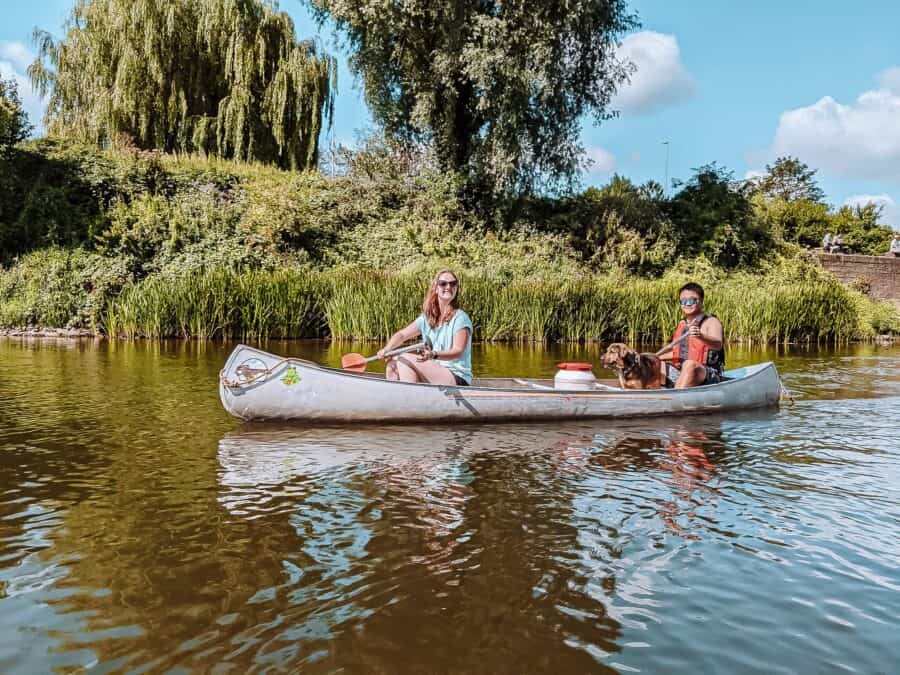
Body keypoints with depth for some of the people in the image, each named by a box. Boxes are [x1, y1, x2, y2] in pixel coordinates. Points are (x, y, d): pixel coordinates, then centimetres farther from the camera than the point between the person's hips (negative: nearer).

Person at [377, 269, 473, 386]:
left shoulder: (460, 318, -10)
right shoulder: (427, 318, 10)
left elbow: (458, 351, -21)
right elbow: (402, 334, 8)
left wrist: (434, 354, -39)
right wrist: (387, 349, -12)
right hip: (434, 374, 7)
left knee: (404, 360, -19)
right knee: (392, 365, -6)